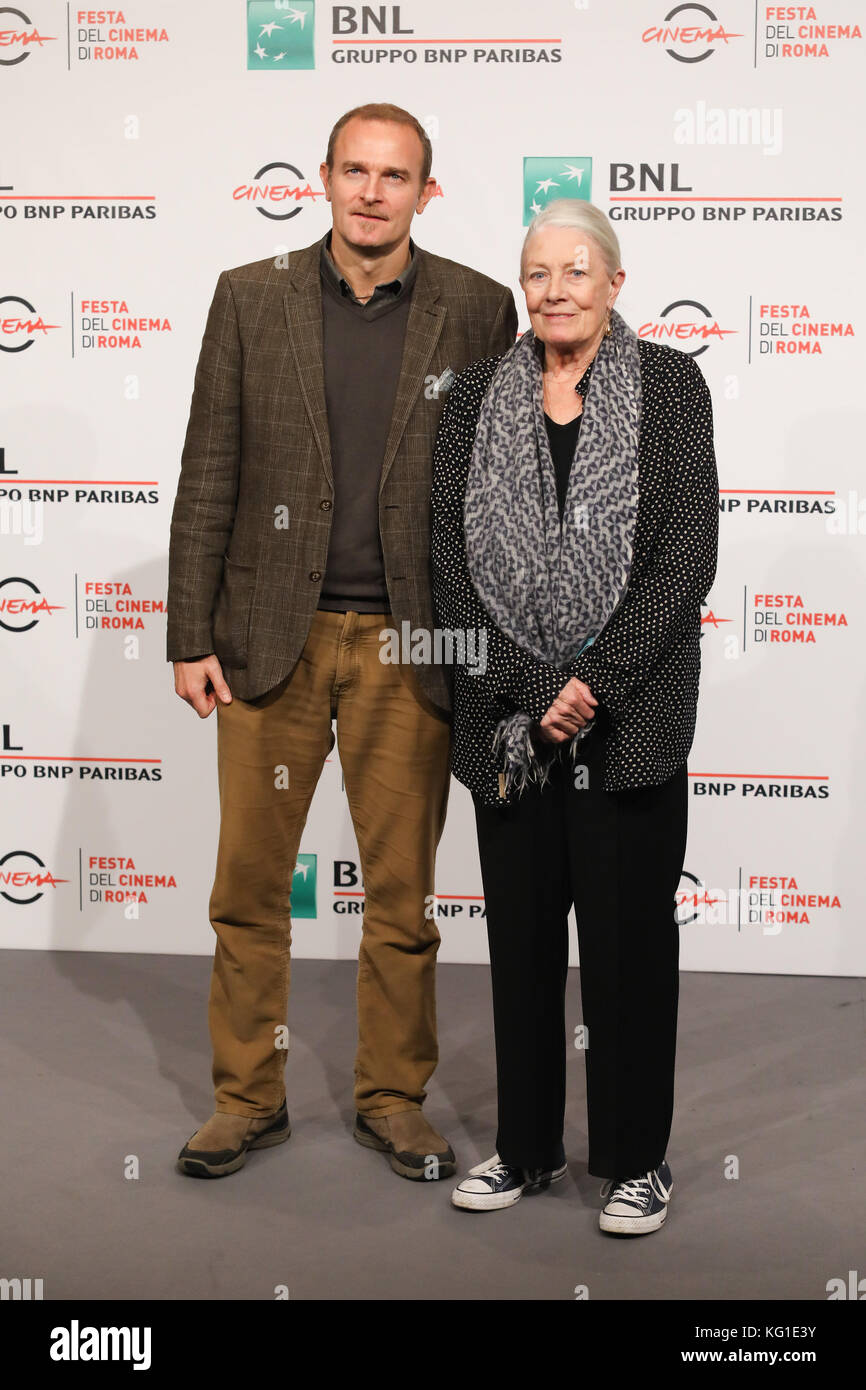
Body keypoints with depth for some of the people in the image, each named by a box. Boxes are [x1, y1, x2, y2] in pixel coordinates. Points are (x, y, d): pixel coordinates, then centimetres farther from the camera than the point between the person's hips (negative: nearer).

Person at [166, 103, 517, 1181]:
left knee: (402, 890, 8)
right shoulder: (251, 298, 4)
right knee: (248, 882, 7)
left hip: (406, 646, 0)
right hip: (271, 638, 1)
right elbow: (208, 476, 3)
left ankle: (392, 1098, 25)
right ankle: (248, 1097, 24)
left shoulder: (476, 310, 2)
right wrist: (190, 636, -1)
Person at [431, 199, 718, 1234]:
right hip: (508, 713, 3)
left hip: (632, 713, -2)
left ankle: (635, 1158, 20)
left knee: (629, 933, 5)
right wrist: (534, 687, -10)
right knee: (520, 933, 10)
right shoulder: (476, 396, 7)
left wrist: (595, 683, -13)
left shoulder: (669, 385, 1)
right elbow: (451, 559, 1)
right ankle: (526, 1147, 26)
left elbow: (686, 556, -6)